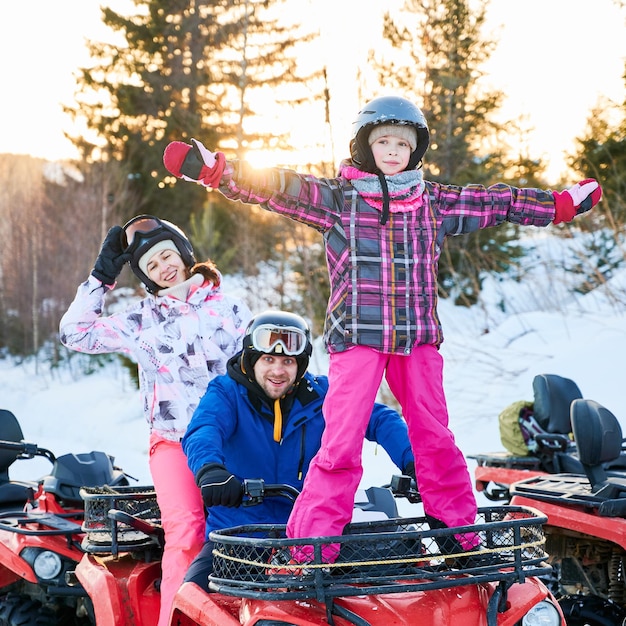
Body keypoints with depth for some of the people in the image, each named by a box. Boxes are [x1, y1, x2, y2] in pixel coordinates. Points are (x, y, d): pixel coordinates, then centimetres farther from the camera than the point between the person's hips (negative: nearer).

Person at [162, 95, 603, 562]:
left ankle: (462, 534, 18)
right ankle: (312, 544, -4)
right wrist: (213, 169, -23)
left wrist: (563, 204, 24)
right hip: (356, 338, -3)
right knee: (341, 441, -9)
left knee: (434, 437, 8)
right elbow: (278, 187, -10)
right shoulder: (337, 198, 1)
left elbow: (495, 204, 20)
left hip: (419, 338, 3)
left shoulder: (435, 202, 12)